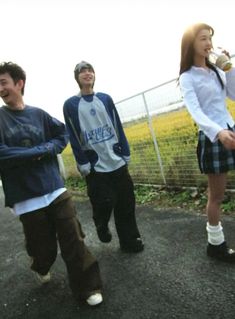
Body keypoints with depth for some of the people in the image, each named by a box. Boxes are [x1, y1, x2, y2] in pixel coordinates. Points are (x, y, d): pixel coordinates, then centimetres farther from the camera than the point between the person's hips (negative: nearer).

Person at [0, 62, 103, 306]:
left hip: (55, 190, 2)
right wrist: (39, 151, -12)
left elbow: (63, 134, 14)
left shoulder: (38, 114, 4)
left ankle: (87, 288, 20)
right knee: (44, 248, 14)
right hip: (26, 198, -1)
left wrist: (48, 148, -6)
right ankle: (40, 268, 49)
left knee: (74, 242, 3)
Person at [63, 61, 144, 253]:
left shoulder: (105, 99, 8)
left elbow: (118, 127, 8)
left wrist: (126, 153, 6)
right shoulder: (70, 105, -1)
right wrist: (83, 163, -8)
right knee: (105, 202, -4)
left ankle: (129, 240, 24)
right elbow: (73, 137, -4)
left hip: (117, 161, 3)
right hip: (95, 165, -3)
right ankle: (101, 225, 31)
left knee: (126, 203, 6)